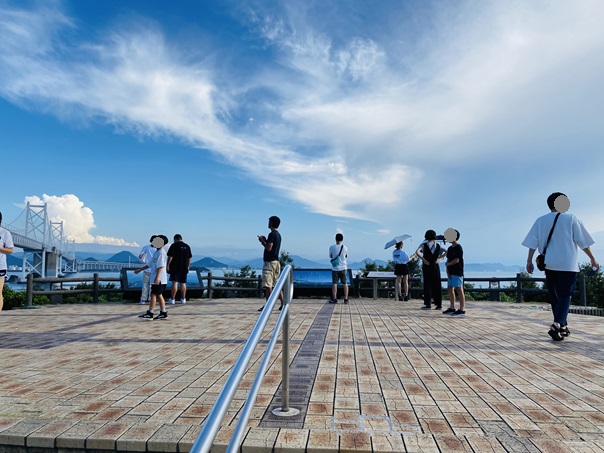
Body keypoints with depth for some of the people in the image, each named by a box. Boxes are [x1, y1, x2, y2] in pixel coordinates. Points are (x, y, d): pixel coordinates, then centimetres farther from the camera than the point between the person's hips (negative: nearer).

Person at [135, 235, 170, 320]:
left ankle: (150, 314, 0)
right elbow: (150, 264, 24)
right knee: (159, 295, 11)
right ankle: (163, 313, 15)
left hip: (159, 279, -10)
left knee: (153, 295, -5)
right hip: (158, 279, 10)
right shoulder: (157, 252, 17)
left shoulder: (161, 253, -14)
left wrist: (157, 278, -24)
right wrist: (140, 269, 26)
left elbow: (160, 266, -21)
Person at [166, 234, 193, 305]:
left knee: (174, 283, -6)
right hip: (184, 268, 5)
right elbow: (189, 258, 13)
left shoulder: (174, 245, -6)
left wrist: (168, 265, -4)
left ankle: (172, 299, -7)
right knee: (183, 283, 9)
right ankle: (183, 299, 13)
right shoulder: (187, 246, 10)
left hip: (175, 268, -4)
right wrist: (188, 266, 21)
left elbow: (170, 256, -11)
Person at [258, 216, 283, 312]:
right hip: (276, 261, 10)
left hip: (270, 262, -10)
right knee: (277, 284, 10)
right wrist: (264, 241, 15)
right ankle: (283, 303, 8)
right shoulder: (278, 235, 17)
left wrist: (263, 241, -4)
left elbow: (269, 248, -19)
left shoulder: (272, 234, -12)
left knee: (268, 285, -6)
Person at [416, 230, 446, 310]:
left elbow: (417, 252, -20)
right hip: (436, 267, 3)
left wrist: (423, 260, -14)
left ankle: (428, 304, 0)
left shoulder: (424, 245, -3)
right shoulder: (438, 246, 8)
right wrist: (439, 258, -1)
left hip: (427, 267, -3)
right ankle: (439, 304, 8)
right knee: (437, 285, 6)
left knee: (427, 285, 1)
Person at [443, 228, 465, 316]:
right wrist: (447, 272, 1)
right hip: (451, 273, 9)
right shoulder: (450, 248, 14)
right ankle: (452, 308, 19)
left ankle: (462, 310, -3)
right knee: (450, 289, 11)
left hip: (457, 273, -9)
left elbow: (456, 260, -17)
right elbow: (448, 260, 11)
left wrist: (447, 264, -2)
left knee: (459, 290, -6)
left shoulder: (458, 248, -11)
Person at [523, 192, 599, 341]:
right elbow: (583, 241, 0)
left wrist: (529, 261, 1)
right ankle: (557, 325, -19)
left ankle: (563, 326, 22)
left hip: (549, 264, 3)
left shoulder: (540, 221, 6)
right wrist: (592, 259, 9)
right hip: (568, 264, -3)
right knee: (565, 296, -1)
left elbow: (533, 243, -1)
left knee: (554, 296, 14)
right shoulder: (571, 218, -1)